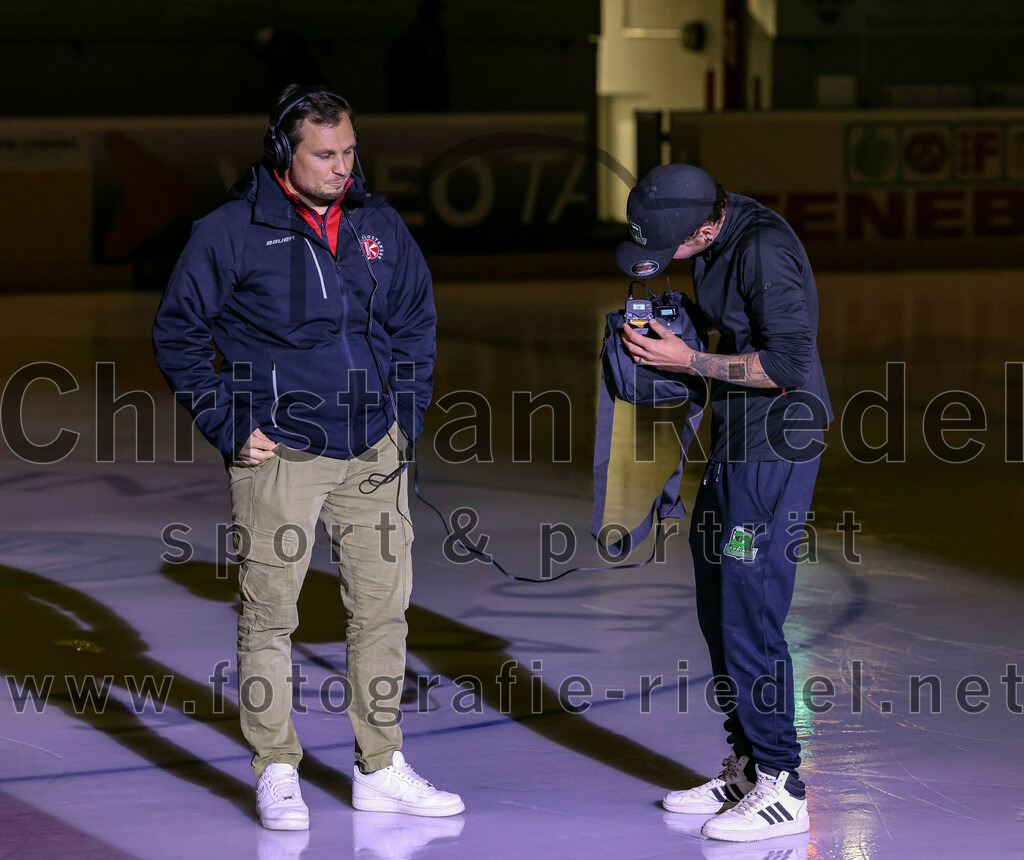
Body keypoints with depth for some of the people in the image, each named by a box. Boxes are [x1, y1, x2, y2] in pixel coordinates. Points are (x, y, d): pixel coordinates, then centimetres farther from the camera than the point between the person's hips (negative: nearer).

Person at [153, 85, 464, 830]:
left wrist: (407, 408, 11)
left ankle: (382, 770, 16)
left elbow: (417, 319, 21)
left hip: (373, 453, 4)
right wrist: (228, 426, -5)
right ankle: (277, 772, 8)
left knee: (383, 607, 7)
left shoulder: (379, 225, 8)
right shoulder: (233, 232, -6)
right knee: (270, 615, -2)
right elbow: (177, 333, 0)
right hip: (280, 454, -4)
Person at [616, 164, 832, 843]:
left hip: (775, 450, -10)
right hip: (736, 449, 10)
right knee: (720, 613, 15)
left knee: (750, 620, -8)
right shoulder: (719, 243, 7)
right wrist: (669, 337, 6)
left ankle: (781, 790, 0)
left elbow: (788, 365, -25)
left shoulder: (764, 250, -23)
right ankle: (747, 769, 25)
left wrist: (689, 361, -19)